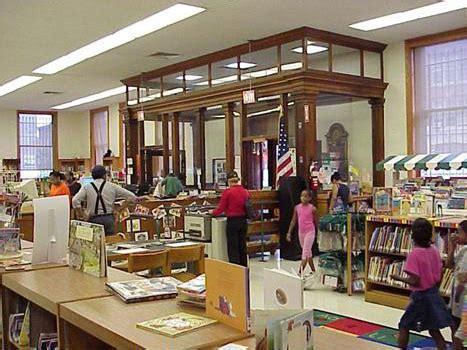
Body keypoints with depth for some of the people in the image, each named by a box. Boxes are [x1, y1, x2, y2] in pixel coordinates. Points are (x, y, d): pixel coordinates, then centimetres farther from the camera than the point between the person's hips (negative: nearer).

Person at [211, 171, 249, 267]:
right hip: (243, 221, 5)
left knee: (233, 248, 3)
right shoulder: (245, 192, 0)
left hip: (232, 221, -5)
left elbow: (221, 208, -8)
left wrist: (213, 212, 11)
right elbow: (248, 208, 8)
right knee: (242, 247, 16)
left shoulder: (227, 192, -13)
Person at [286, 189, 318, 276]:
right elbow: (293, 221, 6)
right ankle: (313, 270, 29)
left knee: (305, 252, -8)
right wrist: (289, 232, 2)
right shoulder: (297, 207, 1)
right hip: (301, 232, 5)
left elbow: (316, 222, -3)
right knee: (307, 252, 15)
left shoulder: (312, 208, -10)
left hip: (310, 232, -5)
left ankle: (301, 271, -8)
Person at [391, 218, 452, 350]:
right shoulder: (434, 251, -1)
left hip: (421, 297, -6)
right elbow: (439, 275, 5)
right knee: (434, 329, 16)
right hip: (434, 294, 7)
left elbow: (414, 281, -22)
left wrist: (398, 278, -8)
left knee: (404, 326, 11)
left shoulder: (414, 254, -20)